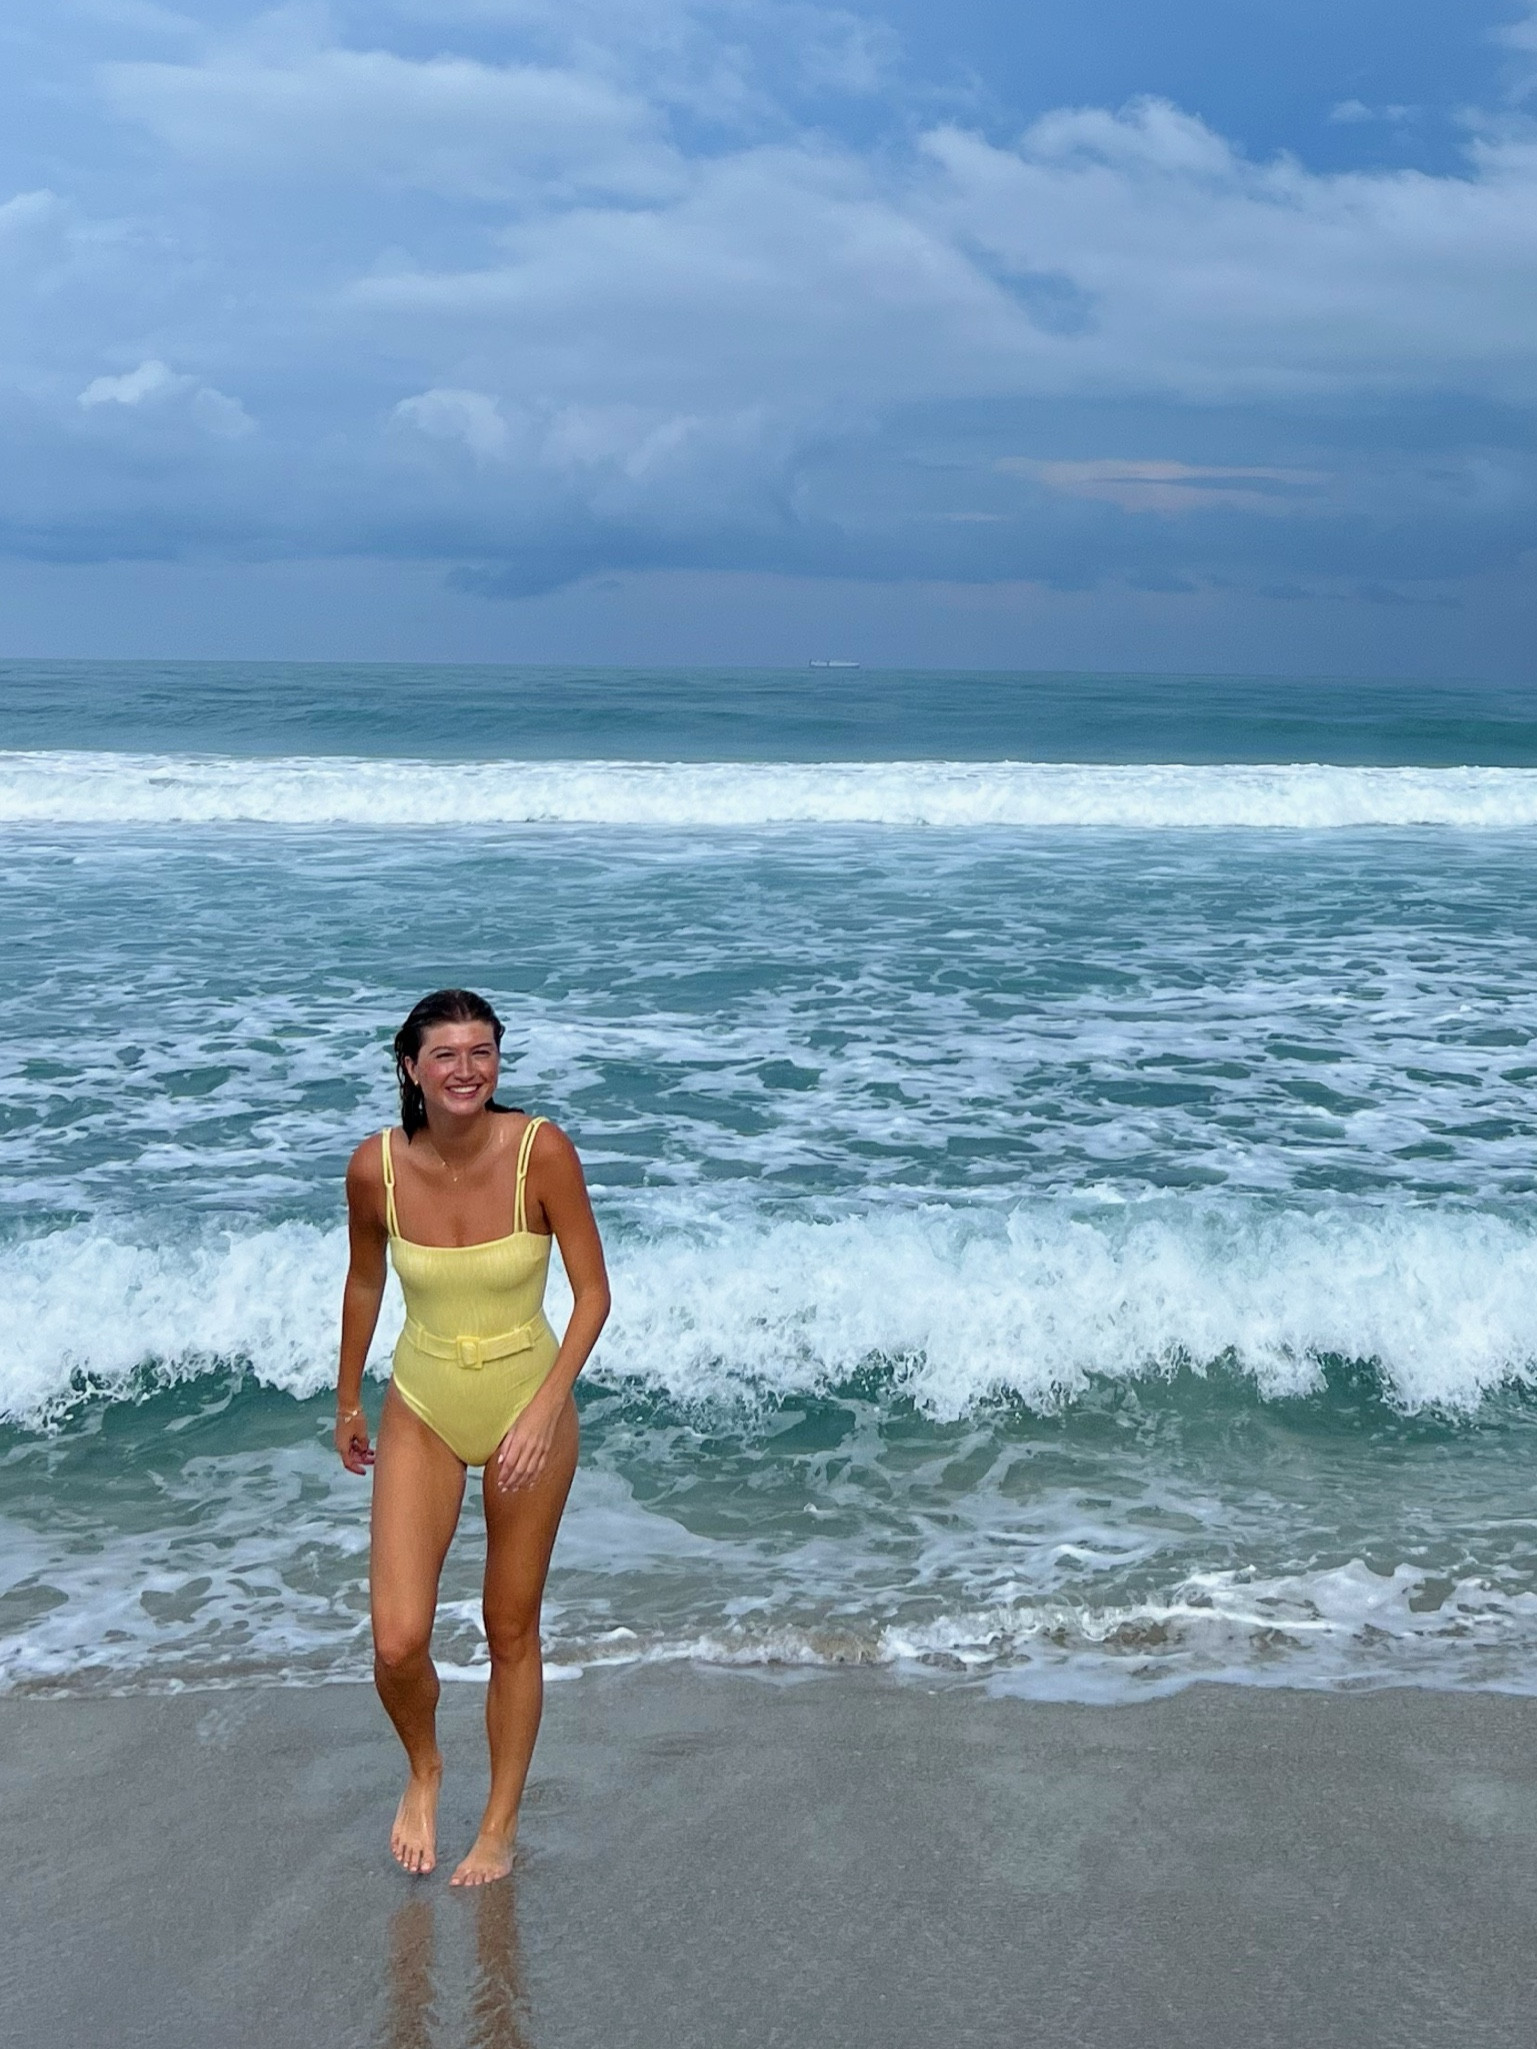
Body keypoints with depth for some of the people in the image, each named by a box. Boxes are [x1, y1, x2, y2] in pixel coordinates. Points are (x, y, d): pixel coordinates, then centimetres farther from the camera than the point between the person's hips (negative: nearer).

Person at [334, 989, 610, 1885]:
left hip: (529, 1407, -1)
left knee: (512, 1633, 11)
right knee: (398, 1644, -7)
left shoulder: (542, 1151, -19)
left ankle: (502, 1823, 32)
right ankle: (424, 1769, 27)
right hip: (421, 1413, 1)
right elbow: (365, 1283, 5)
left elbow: (593, 1291, -13)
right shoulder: (377, 1166, -13)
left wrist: (544, 1409, -23)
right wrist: (349, 1401, 15)